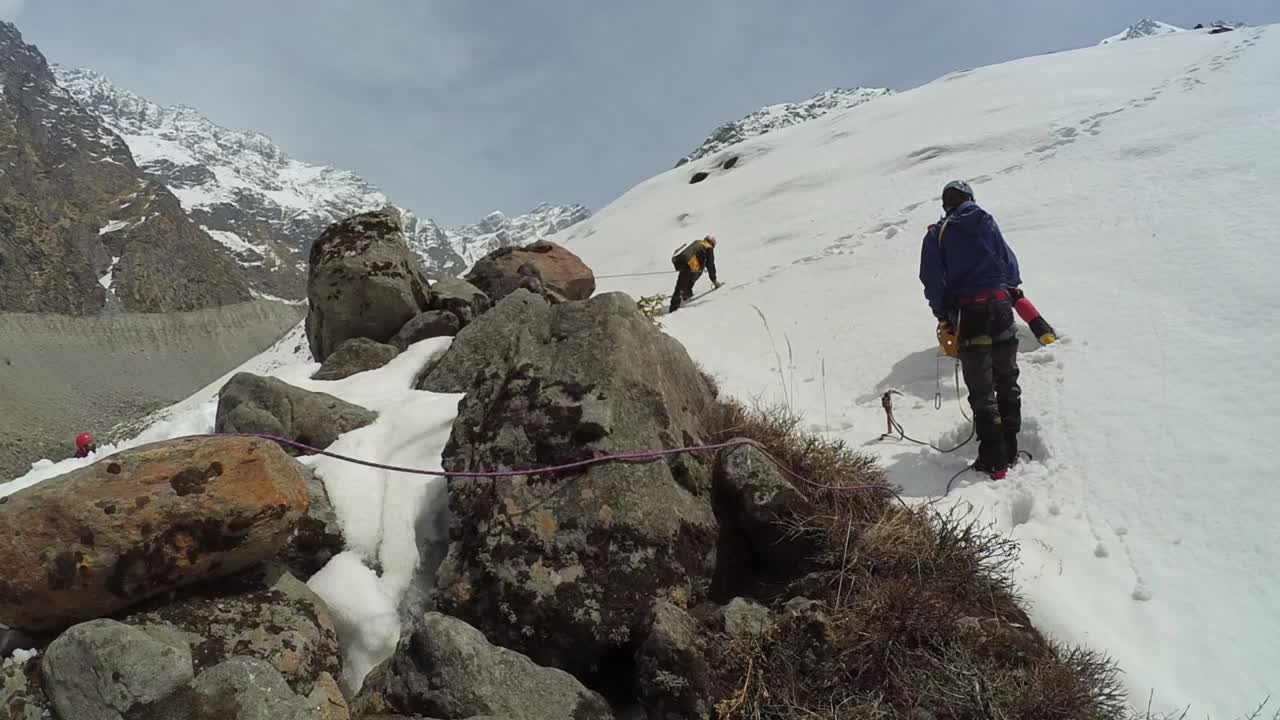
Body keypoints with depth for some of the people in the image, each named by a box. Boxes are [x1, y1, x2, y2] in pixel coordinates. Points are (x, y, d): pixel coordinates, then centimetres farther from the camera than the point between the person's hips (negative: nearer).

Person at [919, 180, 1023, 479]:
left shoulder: (937, 234, -1)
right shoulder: (987, 222, 7)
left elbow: (932, 280, -7)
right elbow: (1010, 264, 11)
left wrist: (943, 316, 4)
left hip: (968, 314, -3)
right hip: (1000, 306, 3)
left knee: (981, 390, 3)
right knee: (1007, 381, 16)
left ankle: (994, 459, 2)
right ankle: (1010, 450, 20)